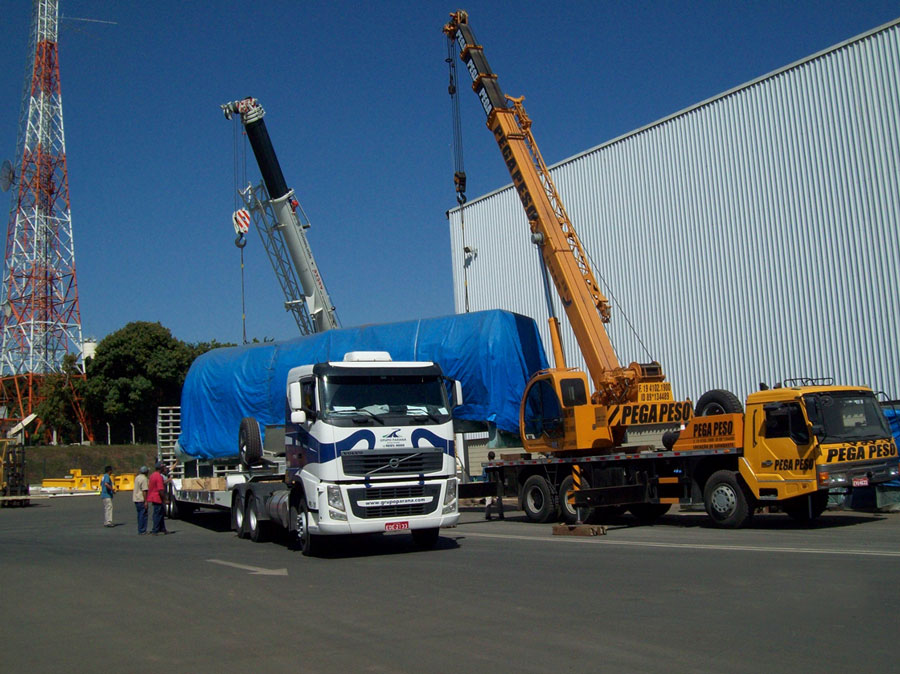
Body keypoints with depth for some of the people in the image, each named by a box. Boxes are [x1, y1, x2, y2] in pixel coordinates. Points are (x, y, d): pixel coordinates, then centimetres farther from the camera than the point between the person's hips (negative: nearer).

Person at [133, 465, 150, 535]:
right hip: (141, 499, -9)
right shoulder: (144, 479, -16)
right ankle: (142, 531, -4)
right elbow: (144, 491, -20)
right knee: (143, 515, -4)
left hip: (136, 499, 9)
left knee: (140, 515, 15)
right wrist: (145, 501, -19)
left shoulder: (137, 477, 10)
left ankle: (140, 530, 20)